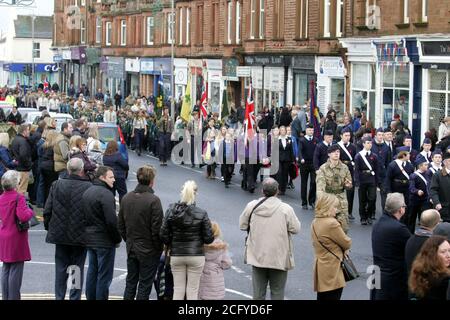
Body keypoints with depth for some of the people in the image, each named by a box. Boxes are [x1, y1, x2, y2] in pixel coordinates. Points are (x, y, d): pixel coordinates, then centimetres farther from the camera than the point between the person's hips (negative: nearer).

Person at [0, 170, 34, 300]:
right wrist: (30, 211, -6)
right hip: (16, 238, -7)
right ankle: (13, 297, 0)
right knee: (16, 270, -1)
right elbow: (23, 216, -24)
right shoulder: (18, 197, -15)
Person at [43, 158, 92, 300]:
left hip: (60, 234, 2)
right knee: (78, 269, 8)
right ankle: (75, 297, 11)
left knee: (60, 269, 13)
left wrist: (49, 227, 13)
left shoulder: (56, 185, -5)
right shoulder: (88, 187, -13)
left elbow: (47, 211, -2)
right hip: (80, 235, -2)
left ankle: (59, 296, 18)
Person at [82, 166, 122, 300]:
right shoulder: (106, 194, -18)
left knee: (92, 272, 17)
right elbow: (112, 220, -22)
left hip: (89, 239, 9)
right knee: (104, 276, -2)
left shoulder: (87, 192, 11)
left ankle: (90, 297, 24)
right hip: (105, 241, -9)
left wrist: (89, 233, 17)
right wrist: (117, 239, -10)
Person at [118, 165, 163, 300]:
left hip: (131, 249, 6)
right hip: (149, 251, -6)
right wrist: (159, 247, -5)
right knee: (145, 285, 3)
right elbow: (157, 229, -18)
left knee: (130, 283, 16)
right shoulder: (153, 200, -18)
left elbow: (120, 226, 8)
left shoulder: (126, 198, 1)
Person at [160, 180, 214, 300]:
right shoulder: (201, 214, -11)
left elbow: (163, 235, -5)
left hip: (176, 255, 2)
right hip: (196, 255, -2)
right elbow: (208, 238, -10)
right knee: (192, 290, 6)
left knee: (178, 290, 11)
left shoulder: (171, 211, -6)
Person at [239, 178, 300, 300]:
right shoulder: (286, 209, -14)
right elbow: (296, 229, -7)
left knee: (258, 293, 13)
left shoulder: (251, 206, -6)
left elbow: (242, 225, 5)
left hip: (257, 257, 2)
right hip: (279, 258, -2)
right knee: (277, 292, 10)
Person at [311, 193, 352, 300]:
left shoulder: (315, 222, 8)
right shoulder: (332, 223, -19)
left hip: (320, 269, 9)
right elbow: (347, 243, -12)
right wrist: (345, 248, 12)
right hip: (333, 271, -9)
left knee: (322, 297, 14)